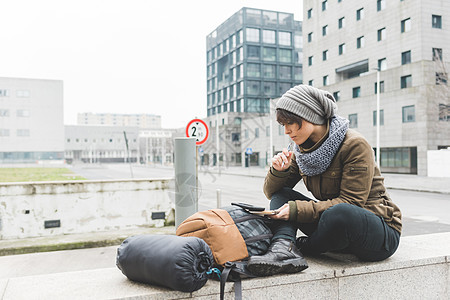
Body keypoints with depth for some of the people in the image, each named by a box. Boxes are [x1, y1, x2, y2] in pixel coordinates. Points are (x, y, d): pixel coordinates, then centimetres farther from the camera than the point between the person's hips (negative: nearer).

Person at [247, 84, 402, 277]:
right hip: (335, 222, 7)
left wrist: (297, 210, -25)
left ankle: (304, 247, -9)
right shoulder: (302, 150, 3)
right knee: (281, 194, -4)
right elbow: (271, 192, 6)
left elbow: (351, 202, -21)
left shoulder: (355, 145, -17)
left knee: (339, 213, -39)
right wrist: (278, 171, -16)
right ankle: (284, 248, -30)